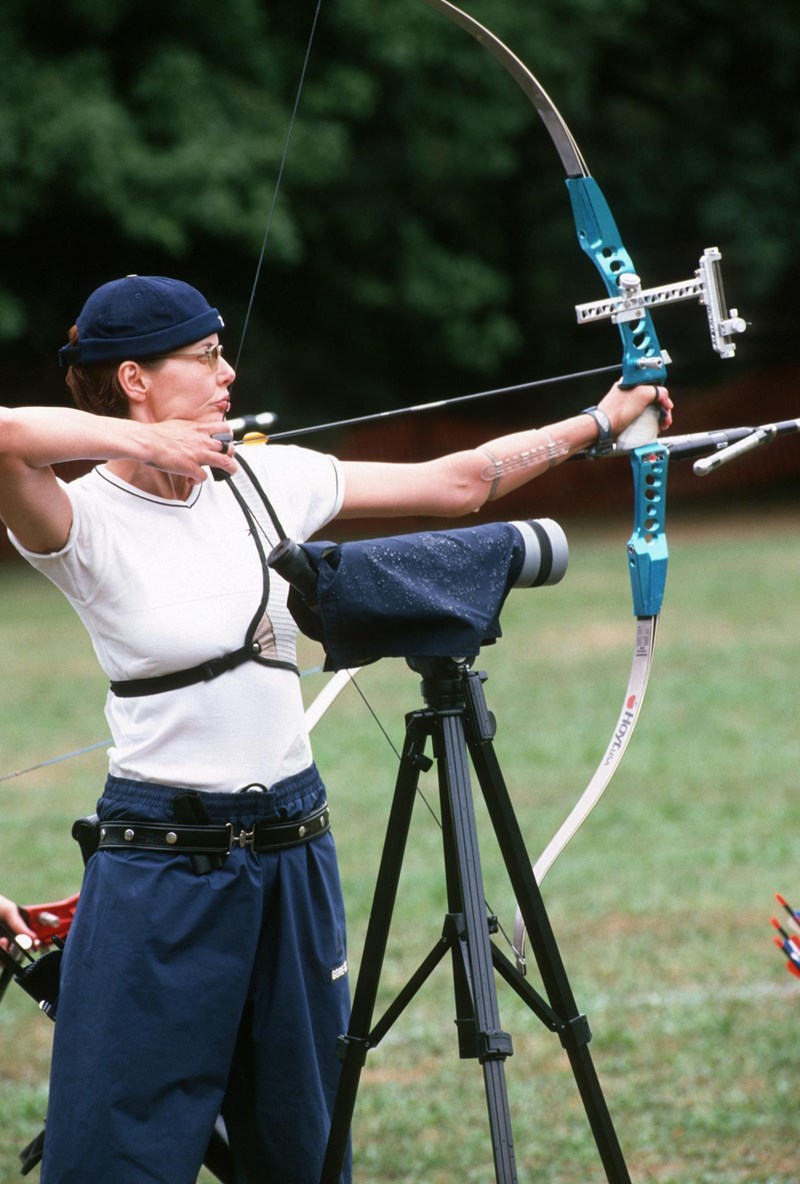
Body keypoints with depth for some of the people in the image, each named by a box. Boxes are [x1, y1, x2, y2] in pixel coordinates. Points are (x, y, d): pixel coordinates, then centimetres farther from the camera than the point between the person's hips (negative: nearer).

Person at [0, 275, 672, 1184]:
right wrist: (140, 441, -27)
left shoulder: (266, 479, 6)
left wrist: (599, 423, 15)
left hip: (290, 849, 6)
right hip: (161, 862, -5)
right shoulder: (85, 522, -11)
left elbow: (454, 483, 13)